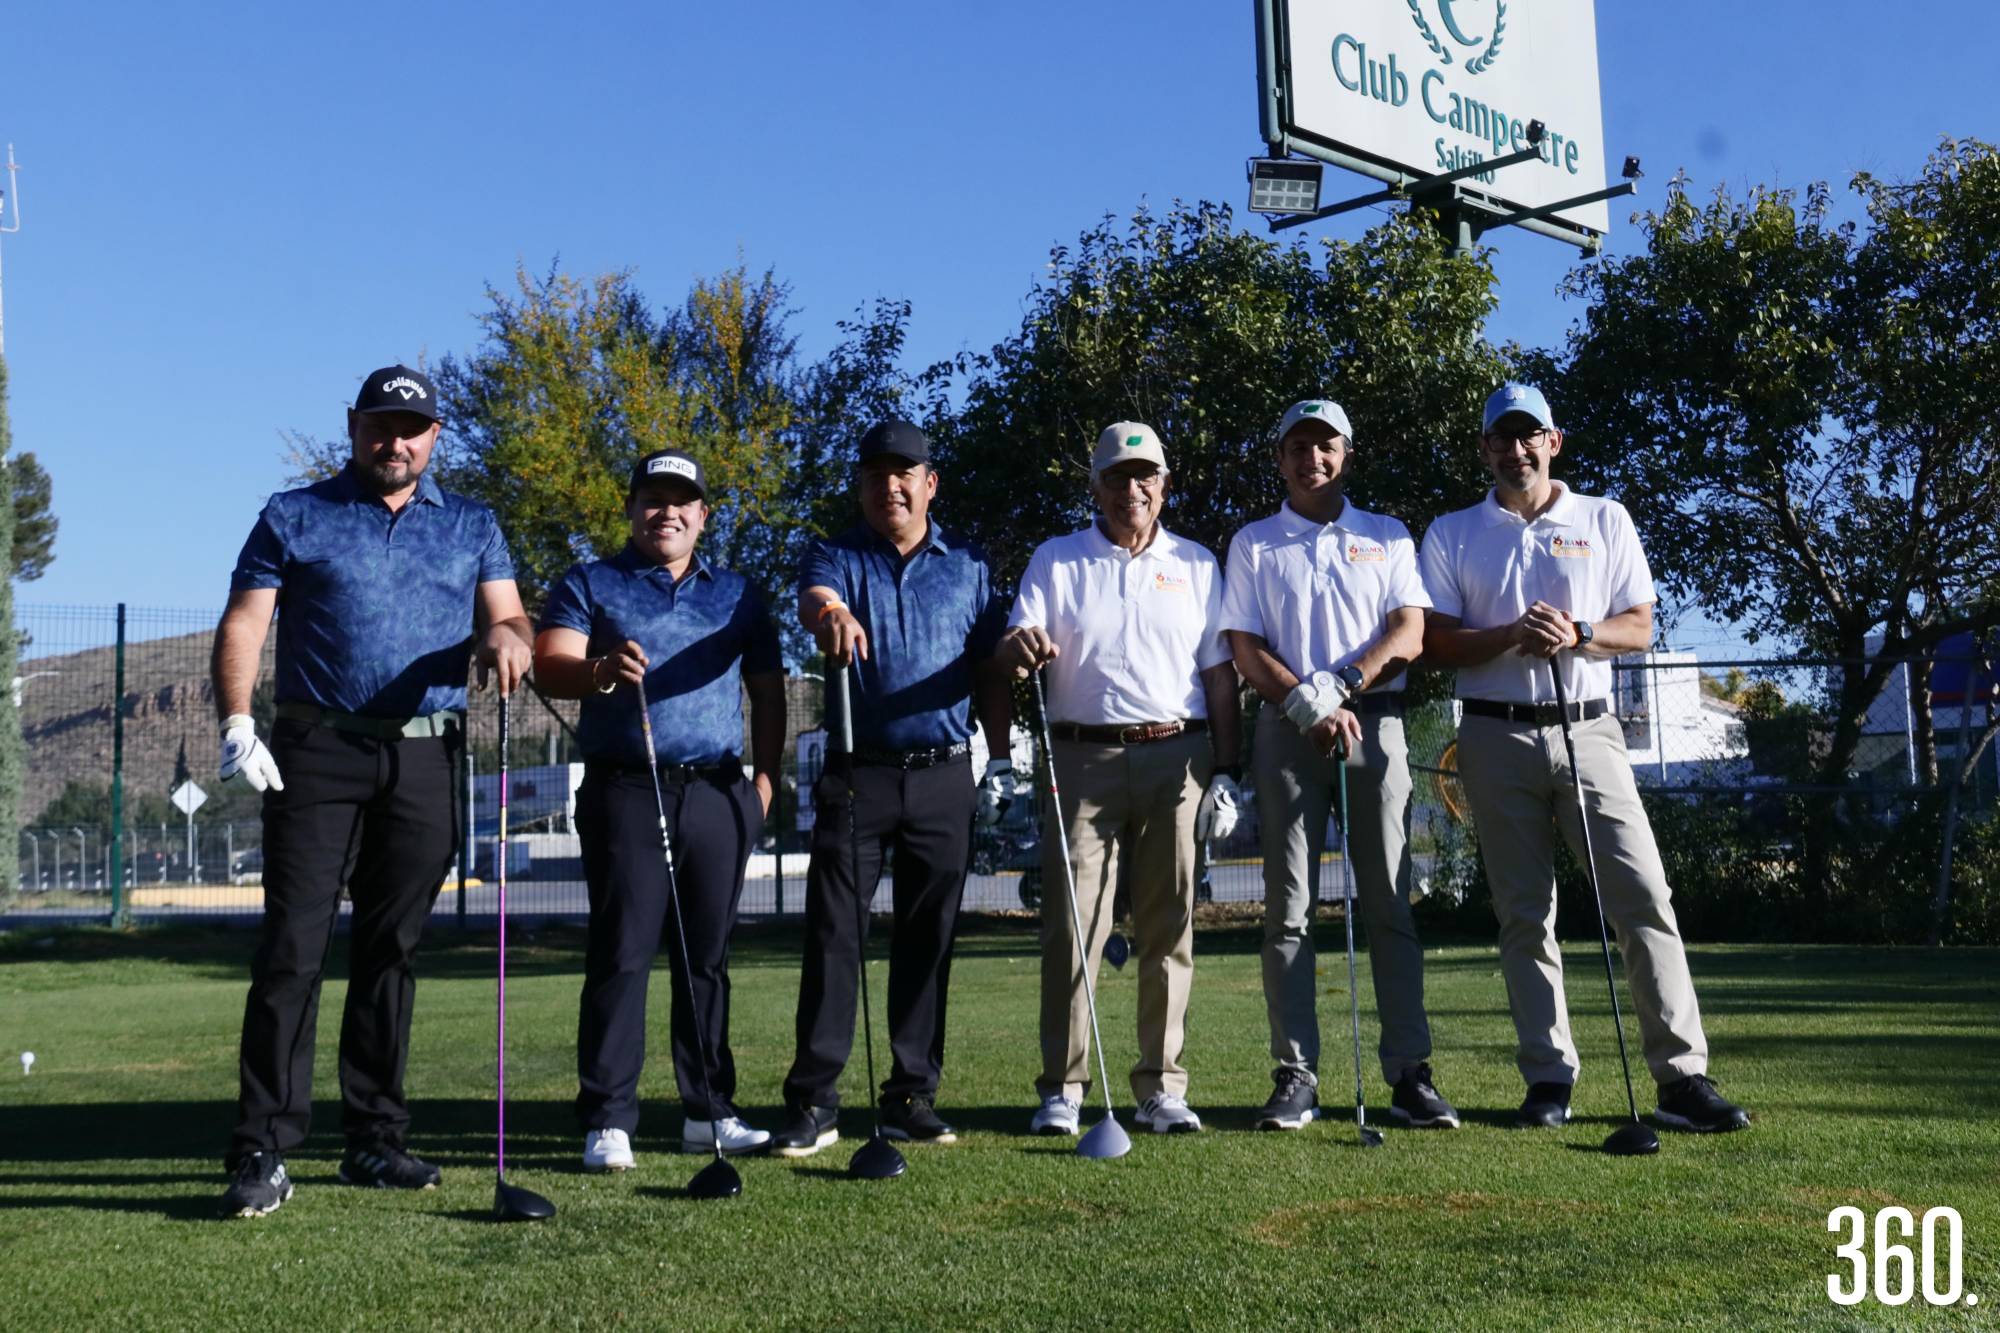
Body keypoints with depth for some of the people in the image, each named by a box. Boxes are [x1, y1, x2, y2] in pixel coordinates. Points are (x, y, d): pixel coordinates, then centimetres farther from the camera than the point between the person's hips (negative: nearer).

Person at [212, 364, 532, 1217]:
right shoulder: (295, 517, 9)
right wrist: (235, 722, -13)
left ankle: (374, 1138, 14)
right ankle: (263, 1152, -6)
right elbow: (243, 625, 3)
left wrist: (506, 638, -18)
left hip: (424, 761, 2)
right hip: (317, 755, -2)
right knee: (293, 948, -8)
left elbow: (504, 615, 7)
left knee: (391, 950, 7)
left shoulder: (471, 527, 16)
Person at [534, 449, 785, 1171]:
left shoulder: (737, 593, 18)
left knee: (708, 957, 7)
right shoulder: (590, 585, 9)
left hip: (718, 793, 3)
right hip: (626, 792, -3)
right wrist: (601, 671, -28)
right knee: (620, 956, -5)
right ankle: (608, 1120, -1)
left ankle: (709, 1111, 14)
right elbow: (549, 668, -6)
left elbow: (767, 691, 19)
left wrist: (765, 778, 8)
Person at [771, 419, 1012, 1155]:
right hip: (856, 775, -2)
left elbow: (990, 668, 14)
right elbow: (814, 598, -18)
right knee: (833, 934, -4)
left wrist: (1000, 759, 6)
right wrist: (831, 614, -42)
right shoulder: (837, 557, 6)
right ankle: (812, 1102, 0)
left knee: (928, 941, 6)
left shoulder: (968, 566, 12)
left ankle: (913, 1095, 15)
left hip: (943, 777, 2)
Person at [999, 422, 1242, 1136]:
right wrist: (1020, 647, -23)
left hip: (1177, 757, 1)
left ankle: (1161, 1086, 10)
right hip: (1084, 757, -1)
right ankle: (1062, 1087, 2)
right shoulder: (1056, 561, 11)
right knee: (1072, 922, -5)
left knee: (1169, 927, 3)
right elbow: (1014, 649, 2)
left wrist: (1226, 771, 5)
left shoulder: (1197, 564, 14)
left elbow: (1219, 673, 12)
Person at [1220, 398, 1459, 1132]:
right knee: (1288, 907, -3)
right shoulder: (1253, 544, 12)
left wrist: (1341, 685, -13)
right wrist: (1307, 705, -13)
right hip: (1287, 732, 0)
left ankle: (1410, 1072, 1)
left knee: (1389, 902, -2)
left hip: (1375, 723, 0)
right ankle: (1295, 1075, 0)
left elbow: (1410, 632, 2)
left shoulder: (1387, 538, 14)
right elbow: (1245, 649, 3)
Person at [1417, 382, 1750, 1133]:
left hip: (1587, 729, 0)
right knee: (1523, 915, 2)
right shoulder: (1452, 535, 9)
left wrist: (1577, 633, -13)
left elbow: (1639, 628, 7)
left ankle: (1682, 1077, -6)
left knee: (1644, 897, -8)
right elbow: (1436, 643, 1)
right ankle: (1549, 1077, 8)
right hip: (1497, 737, 0)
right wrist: (1512, 634, -16)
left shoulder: (1605, 521, 11)